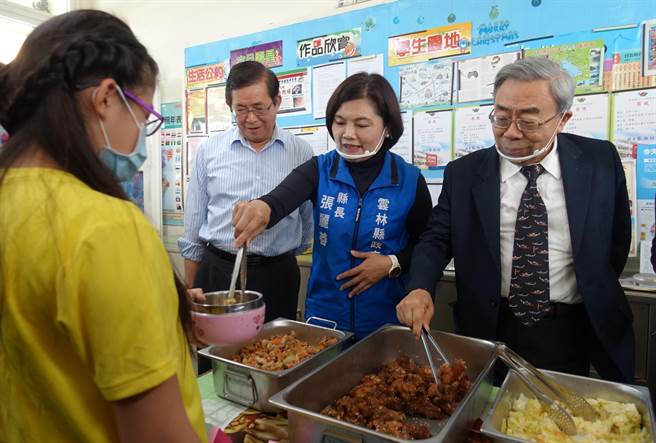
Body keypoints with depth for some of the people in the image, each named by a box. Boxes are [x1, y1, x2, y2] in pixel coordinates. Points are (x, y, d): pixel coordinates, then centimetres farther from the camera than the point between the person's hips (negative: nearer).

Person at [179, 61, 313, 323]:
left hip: (277, 276, 0)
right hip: (217, 272, 1)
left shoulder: (301, 153, 0)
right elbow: (193, 228, 8)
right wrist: (190, 291, 9)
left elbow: (308, 220, 10)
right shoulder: (208, 152, 3)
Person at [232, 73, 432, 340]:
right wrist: (263, 208, -50)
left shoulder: (410, 180, -8)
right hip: (323, 313, 1)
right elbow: (280, 199, -27)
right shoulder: (319, 170, -7)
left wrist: (393, 263, -16)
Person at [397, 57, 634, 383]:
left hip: (573, 334, 1)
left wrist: (595, 300, 9)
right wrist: (420, 289, -22)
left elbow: (616, 241, 6)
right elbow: (437, 238, -5)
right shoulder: (463, 173, -7)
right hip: (490, 331, 0)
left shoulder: (601, 161, -6)